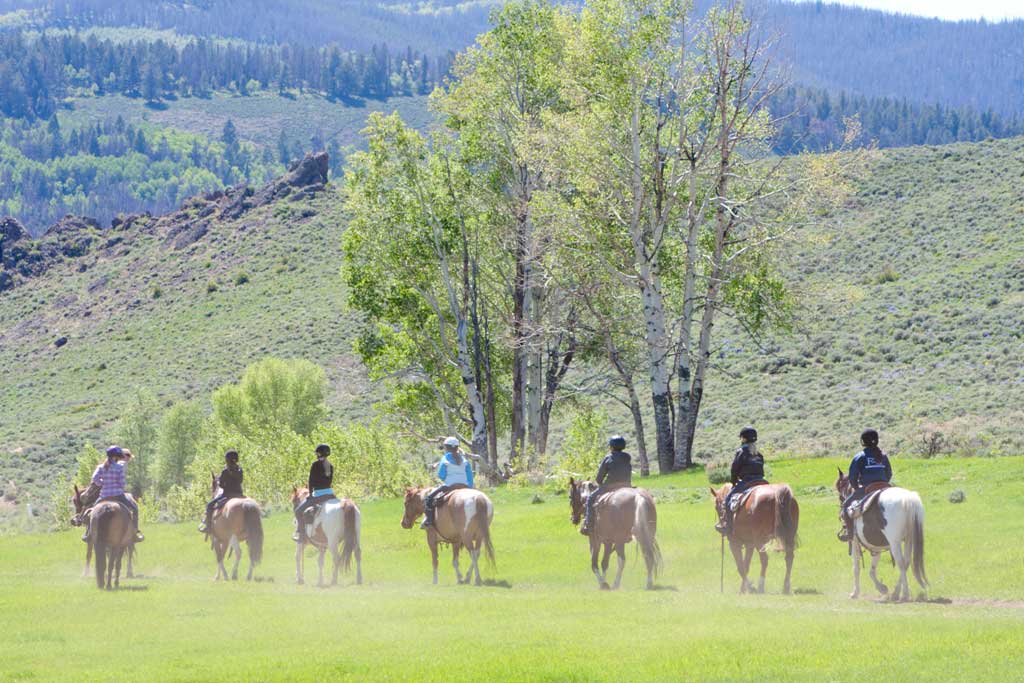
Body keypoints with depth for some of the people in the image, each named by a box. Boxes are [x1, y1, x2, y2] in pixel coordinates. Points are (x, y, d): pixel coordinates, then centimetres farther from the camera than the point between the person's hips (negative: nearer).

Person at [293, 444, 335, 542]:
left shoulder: (315, 464, -9)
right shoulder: (330, 466, 9)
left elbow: (311, 480, -9)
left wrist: (310, 493, 0)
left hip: (318, 494, -6)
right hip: (330, 494, 6)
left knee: (298, 511, 6)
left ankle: (301, 534, 1)